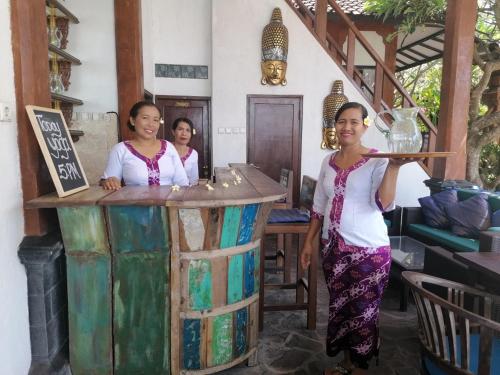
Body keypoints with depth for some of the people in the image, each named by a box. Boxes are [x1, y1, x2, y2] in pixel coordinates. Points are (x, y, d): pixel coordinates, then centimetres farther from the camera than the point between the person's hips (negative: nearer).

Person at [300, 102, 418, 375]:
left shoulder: (377, 161, -9)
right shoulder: (329, 161, 7)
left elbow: (383, 204, -23)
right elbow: (319, 206, 11)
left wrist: (394, 167, -32)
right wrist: (308, 241, 11)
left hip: (368, 251, -5)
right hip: (333, 248, 5)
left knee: (362, 313, 7)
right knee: (339, 308, 17)